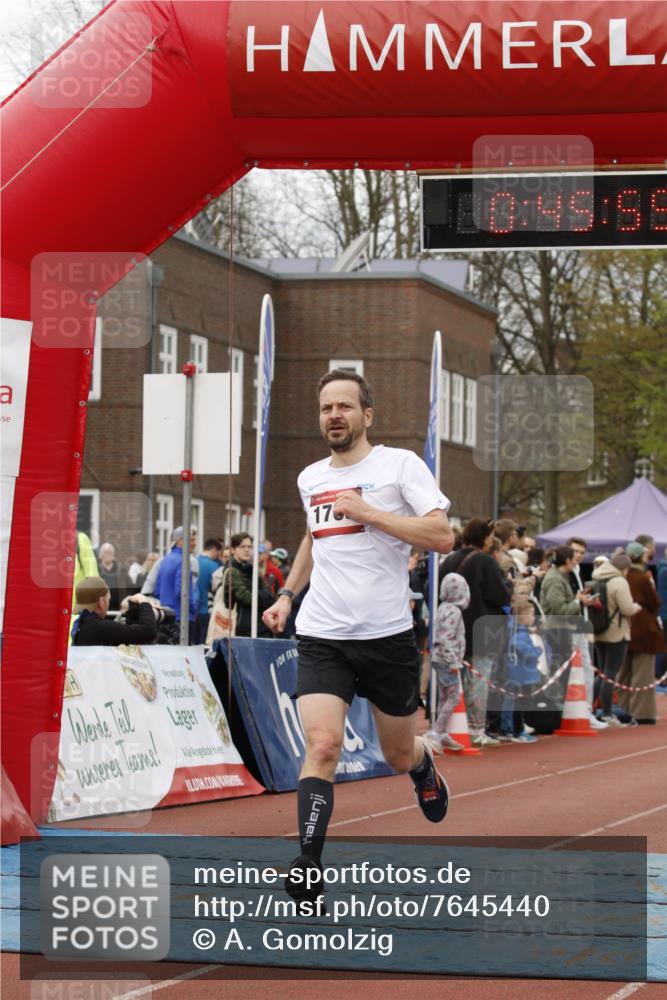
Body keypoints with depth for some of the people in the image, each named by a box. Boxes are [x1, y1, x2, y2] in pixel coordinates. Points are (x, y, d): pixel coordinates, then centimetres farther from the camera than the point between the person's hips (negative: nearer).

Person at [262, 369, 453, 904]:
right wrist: (287, 594, 21)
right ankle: (309, 867, -22)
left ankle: (423, 766, 52)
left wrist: (368, 512, -17)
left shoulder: (400, 464, -5)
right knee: (322, 746, -19)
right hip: (322, 637, 2)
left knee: (400, 755, 14)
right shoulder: (310, 478, 11)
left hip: (388, 637, -2)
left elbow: (442, 536, -15)